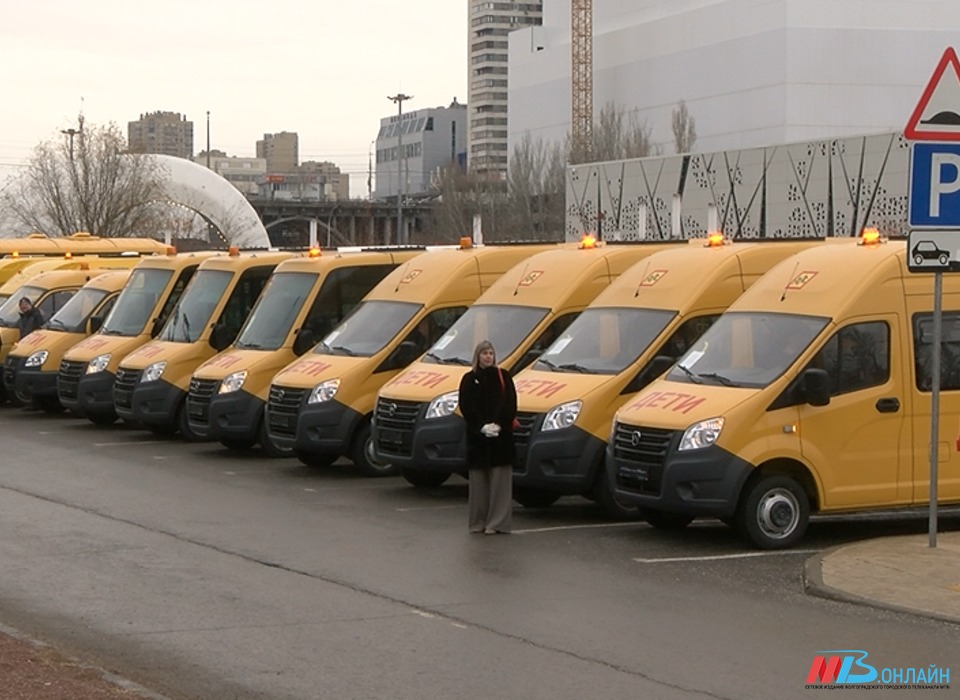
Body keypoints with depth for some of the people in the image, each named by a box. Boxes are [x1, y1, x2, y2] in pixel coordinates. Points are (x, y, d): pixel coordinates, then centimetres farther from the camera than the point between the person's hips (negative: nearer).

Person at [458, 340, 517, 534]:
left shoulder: (503, 376, 7)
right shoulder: (469, 379, 7)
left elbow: (510, 403, 0)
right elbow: (466, 406, 0)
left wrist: (498, 424, -14)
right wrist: (482, 426, -13)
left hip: (501, 435, -1)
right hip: (477, 436, 1)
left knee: (500, 479, -4)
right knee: (478, 479, 2)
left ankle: (496, 522, -5)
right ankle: (478, 521, 8)